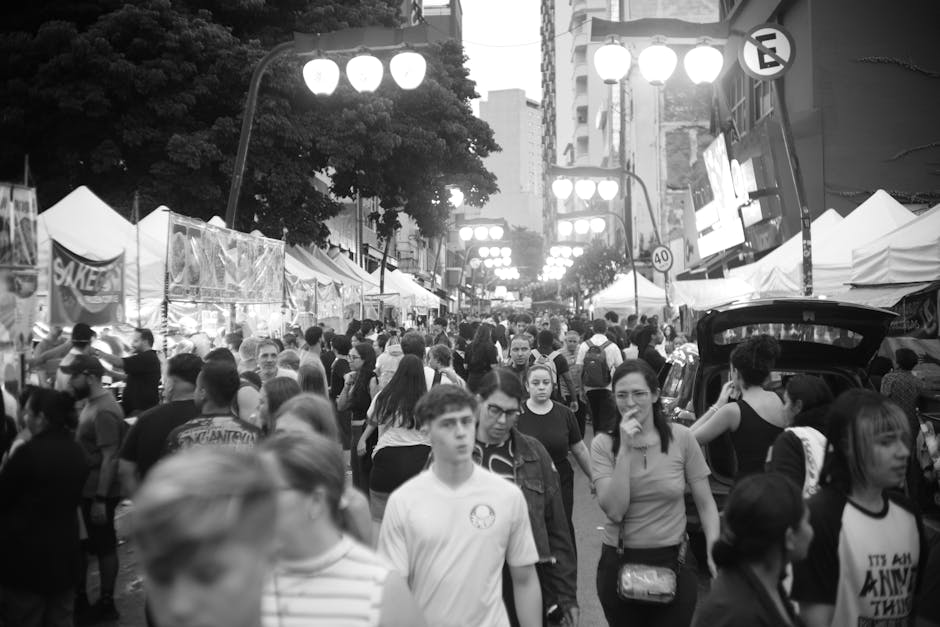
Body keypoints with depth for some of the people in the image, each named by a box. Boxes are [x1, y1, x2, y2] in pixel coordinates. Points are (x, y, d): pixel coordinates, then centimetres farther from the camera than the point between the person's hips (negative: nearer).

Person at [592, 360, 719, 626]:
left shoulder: (681, 437, -6)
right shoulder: (603, 444, -6)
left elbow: (705, 504, -1)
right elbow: (615, 510, -16)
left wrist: (714, 553, -15)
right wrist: (625, 449, -20)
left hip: (673, 562, -1)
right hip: (619, 563, 1)